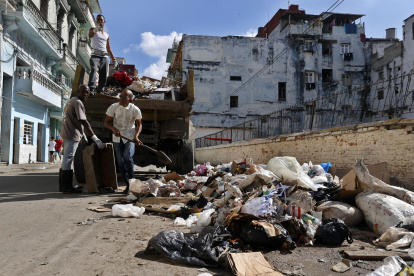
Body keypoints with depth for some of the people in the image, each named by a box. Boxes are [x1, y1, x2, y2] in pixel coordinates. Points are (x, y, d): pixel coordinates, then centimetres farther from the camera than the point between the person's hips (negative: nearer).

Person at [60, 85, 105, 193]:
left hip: (66, 134, 10)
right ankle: (67, 187, -6)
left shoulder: (71, 101, 20)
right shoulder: (78, 103, -11)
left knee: (66, 159, 13)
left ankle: (62, 186, 19)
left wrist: (82, 133, 25)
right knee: (68, 159, -9)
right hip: (72, 135, -10)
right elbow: (84, 122, -18)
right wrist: (95, 138, -19)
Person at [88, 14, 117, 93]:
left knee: (103, 76, -2)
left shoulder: (107, 35, 24)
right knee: (93, 69, -29)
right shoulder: (93, 30, 10)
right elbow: (90, 35, -17)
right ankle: (91, 89, -45)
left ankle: (100, 92, 1)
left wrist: (113, 59, 19)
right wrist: (95, 30, -40)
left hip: (104, 57, 5)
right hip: (95, 55, -5)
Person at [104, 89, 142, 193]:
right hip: (117, 138, 3)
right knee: (120, 162, 3)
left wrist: (136, 136, -13)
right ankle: (128, 184, 15)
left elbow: (139, 125, 4)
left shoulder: (135, 110, -6)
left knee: (127, 157, -24)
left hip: (130, 137, -2)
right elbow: (106, 122, 2)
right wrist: (114, 129, -18)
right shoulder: (113, 107, -4)